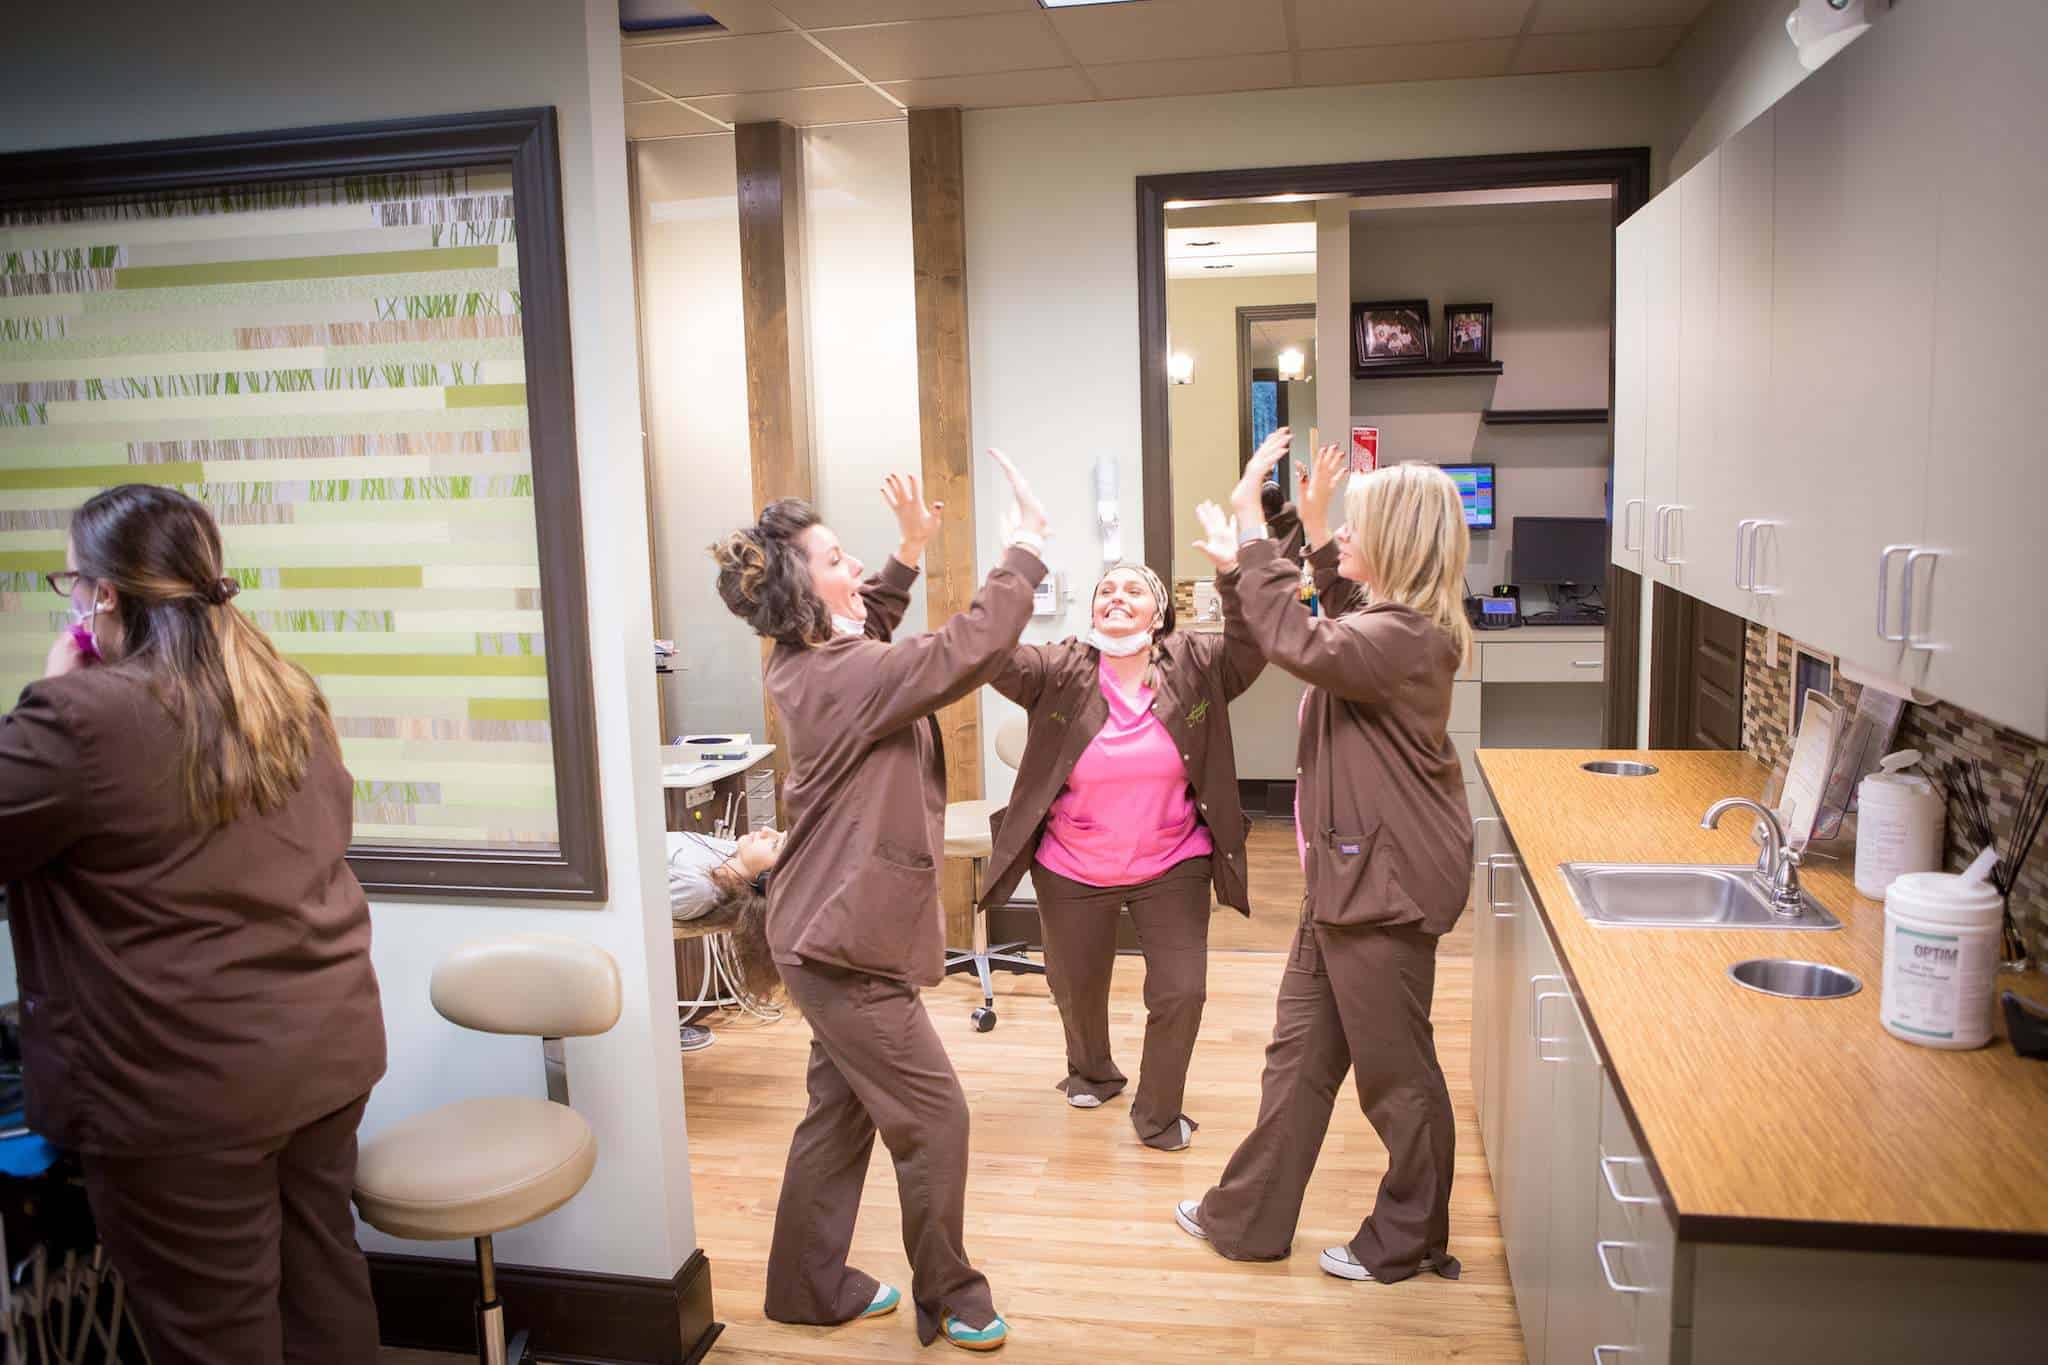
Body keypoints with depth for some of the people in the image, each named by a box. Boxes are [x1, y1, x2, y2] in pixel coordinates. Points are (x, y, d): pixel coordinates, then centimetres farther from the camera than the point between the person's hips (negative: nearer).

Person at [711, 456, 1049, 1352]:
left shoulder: (806, 665, 5)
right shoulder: (843, 677, -23)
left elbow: (869, 640, 27)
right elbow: (970, 648, -29)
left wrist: (910, 552, 14)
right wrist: (1028, 543, -18)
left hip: (831, 933, 10)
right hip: (848, 944, -10)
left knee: (842, 1112, 19)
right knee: (933, 1119, 2)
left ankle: (810, 1287, 32)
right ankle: (950, 1299, 18)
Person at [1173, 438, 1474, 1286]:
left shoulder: (1406, 636, -21)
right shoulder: (1381, 622, 11)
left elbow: (1304, 648, -38)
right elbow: (1328, 637, 33)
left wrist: (1254, 541, -30)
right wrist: (1315, 540, 23)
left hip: (1387, 881, -11)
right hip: (1347, 874, 11)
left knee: (1393, 1071, 7)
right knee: (1299, 1051, 17)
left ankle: (1408, 1241, 27)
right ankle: (1248, 1218, 30)